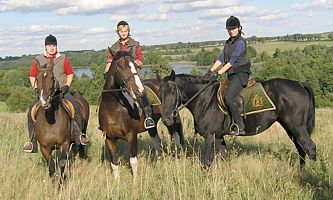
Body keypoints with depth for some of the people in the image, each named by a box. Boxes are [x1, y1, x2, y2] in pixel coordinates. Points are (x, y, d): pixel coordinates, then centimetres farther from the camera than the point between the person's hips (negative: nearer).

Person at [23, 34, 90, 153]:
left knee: (75, 107, -23)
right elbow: (32, 76, 12)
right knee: (32, 111, -18)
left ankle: (79, 134, -8)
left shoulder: (63, 59, 5)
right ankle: (32, 141, -8)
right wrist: (35, 88, -2)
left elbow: (70, 74, 11)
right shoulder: (38, 60, 5)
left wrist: (66, 86, -3)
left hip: (61, 91, -1)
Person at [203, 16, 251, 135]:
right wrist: (210, 71, -2)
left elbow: (231, 61, -18)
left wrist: (218, 74, -22)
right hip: (231, 76, 10)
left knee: (228, 97, -25)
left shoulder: (240, 43, -11)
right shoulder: (228, 43, 16)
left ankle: (240, 126, -18)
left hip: (241, 74, -10)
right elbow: (221, 58, 11)